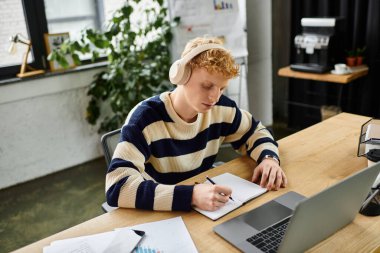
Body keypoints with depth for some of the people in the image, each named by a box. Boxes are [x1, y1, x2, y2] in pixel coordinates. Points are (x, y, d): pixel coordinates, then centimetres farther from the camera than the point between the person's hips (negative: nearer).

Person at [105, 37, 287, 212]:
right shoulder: (145, 118, -22)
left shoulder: (220, 108, -7)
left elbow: (255, 132, 10)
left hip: (204, 212, 4)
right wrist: (191, 195, -40)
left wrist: (269, 158, -11)